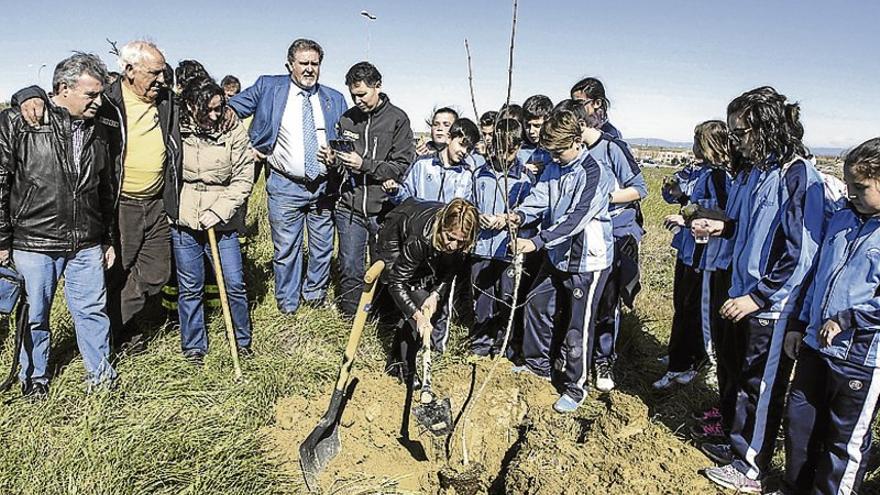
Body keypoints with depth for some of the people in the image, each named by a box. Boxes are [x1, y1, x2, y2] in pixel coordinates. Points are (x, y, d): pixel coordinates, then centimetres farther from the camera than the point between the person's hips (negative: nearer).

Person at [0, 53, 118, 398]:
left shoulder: (101, 129, 5)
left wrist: (109, 239, 16)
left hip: (87, 244, 3)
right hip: (33, 242, -3)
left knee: (93, 310, 9)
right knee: (34, 315, 12)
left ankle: (100, 372, 27)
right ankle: (34, 376, 33)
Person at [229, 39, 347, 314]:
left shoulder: (334, 99, 8)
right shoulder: (268, 88, 1)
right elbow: (230, 110, 8)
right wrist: (247, 145, -3)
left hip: (324, 186, 3)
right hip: (285, 186, -2)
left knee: (323, 247, 12)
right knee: (286, 248, 6)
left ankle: (315, 293, 34)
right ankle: (287, 301, 25)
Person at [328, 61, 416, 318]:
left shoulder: (397, 119, -2)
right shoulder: (347, 119, 9)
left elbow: (403, 167, -9)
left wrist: (364, 164, -17)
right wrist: (334, 159, -5)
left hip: (384, 210, -3)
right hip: (350, 208, 3)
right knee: (350, 269, 6)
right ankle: (350, 319, 23)